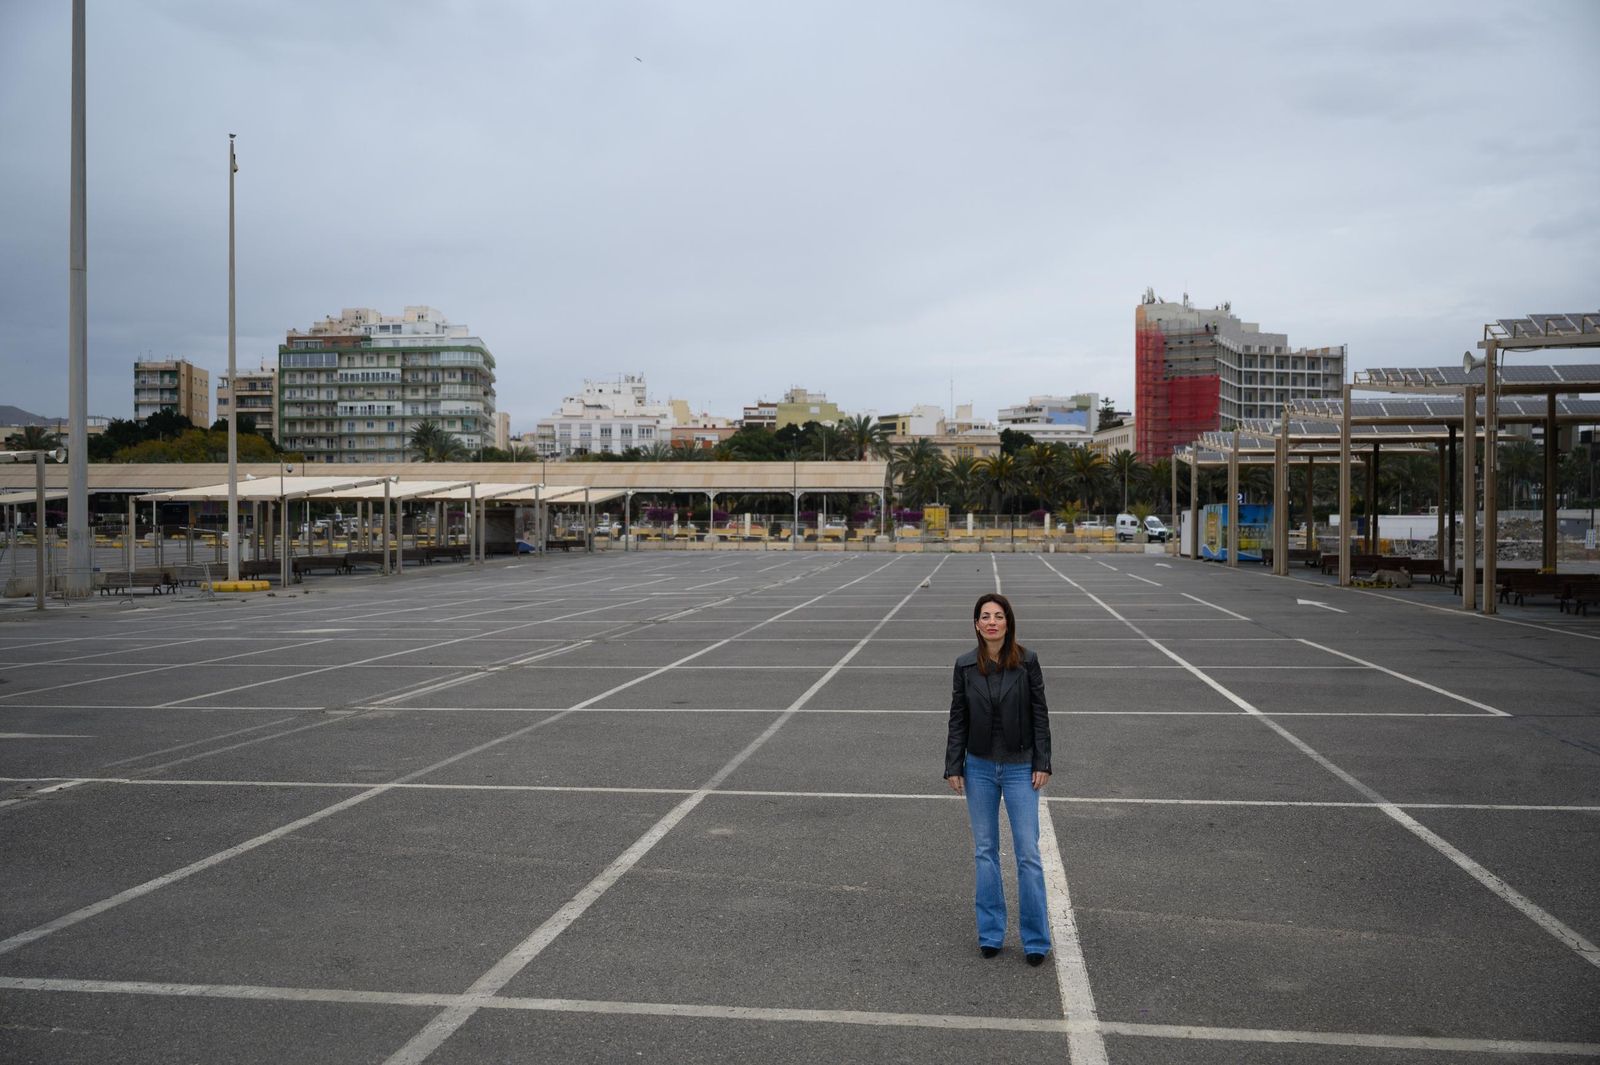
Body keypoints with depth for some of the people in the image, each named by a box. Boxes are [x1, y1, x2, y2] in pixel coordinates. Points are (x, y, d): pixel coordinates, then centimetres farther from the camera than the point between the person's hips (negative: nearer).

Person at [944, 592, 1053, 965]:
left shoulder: (1026, 662, -6)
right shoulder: (965, 665, -2)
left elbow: (1039, 714, -3)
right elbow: (957, 719, 3)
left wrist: (1042, 763, -7)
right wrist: (953, 766, 0)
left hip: (1020, 767, -2)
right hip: (979, 768, 2)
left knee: (1028, 853, -1)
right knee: (985, 851, 9)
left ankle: (1035, 939, 9)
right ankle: (990, 934, 19)